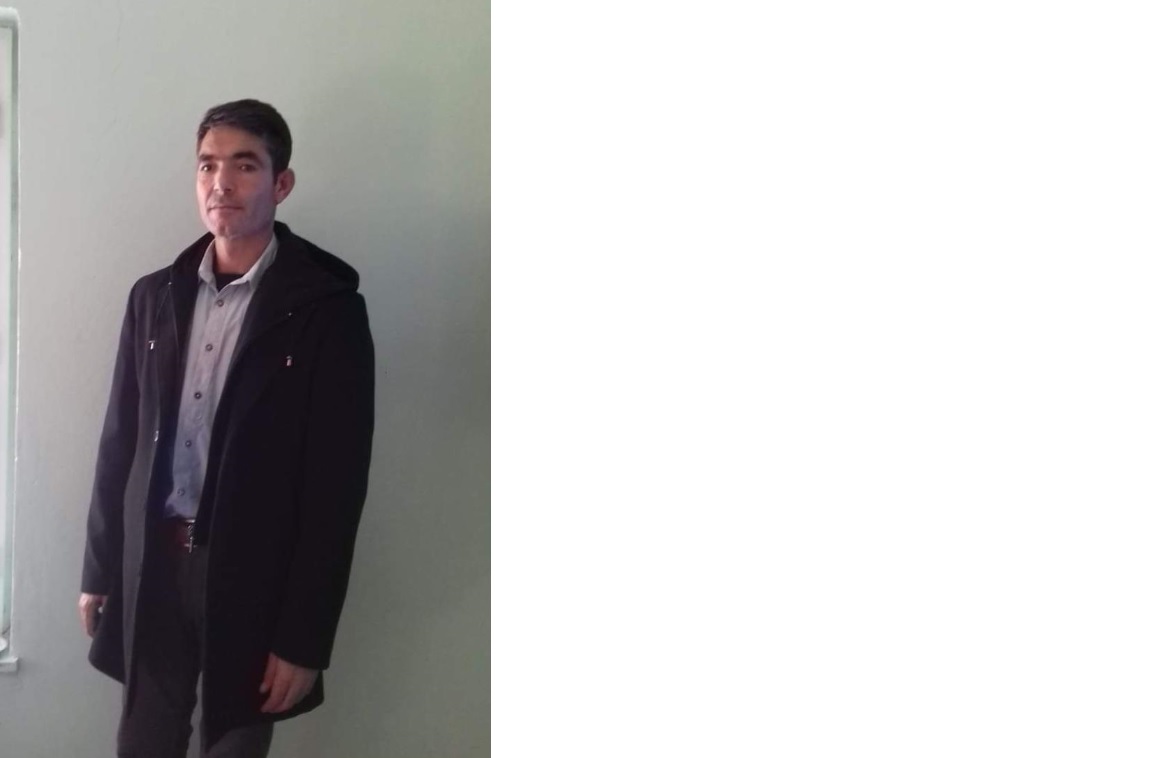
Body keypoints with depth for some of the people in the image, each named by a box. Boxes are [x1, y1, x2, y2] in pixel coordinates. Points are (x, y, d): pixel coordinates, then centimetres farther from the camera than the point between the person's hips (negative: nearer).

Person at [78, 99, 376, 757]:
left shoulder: (327, 309, -11)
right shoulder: (155, 295, 5)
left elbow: (336, 484, -13)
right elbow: (121, 441, 10)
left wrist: (304, 636, -13)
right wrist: (101, 569, 10)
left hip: (251, 576, -4)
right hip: (153, 566, 4)